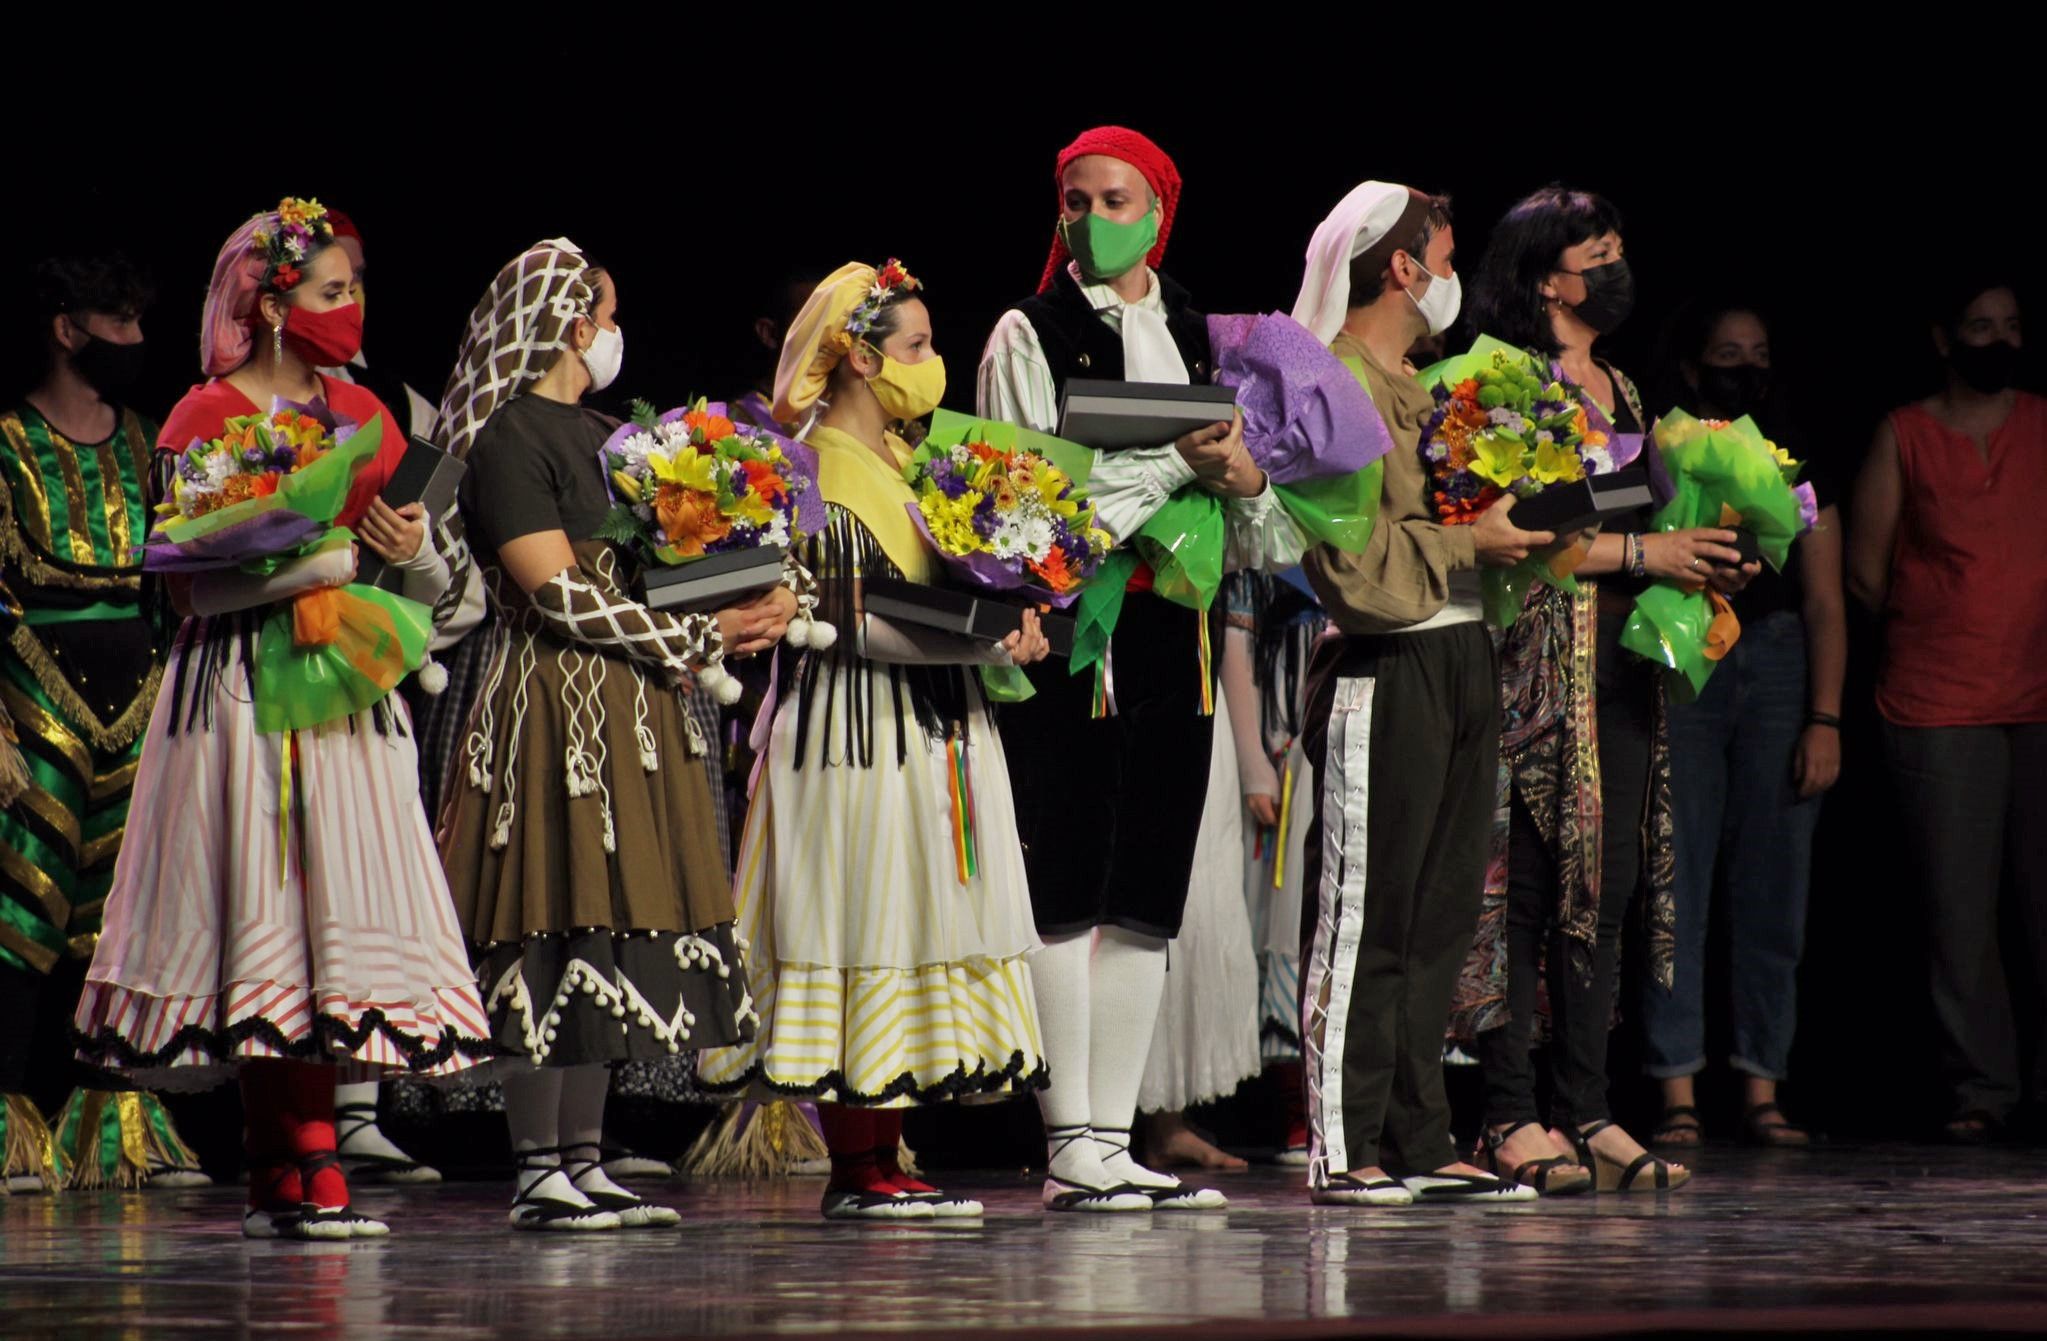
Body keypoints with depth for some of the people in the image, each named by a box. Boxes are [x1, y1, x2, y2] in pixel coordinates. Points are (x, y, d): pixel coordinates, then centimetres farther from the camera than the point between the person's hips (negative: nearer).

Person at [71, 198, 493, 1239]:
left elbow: (431, 588, 18)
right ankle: (305, 1166, -8)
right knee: (274, 910, -8)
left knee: (336, 913, -1)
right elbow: (195, 583, -12)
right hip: (246, 690, -5)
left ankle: (284, 1173, 0)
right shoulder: (208, 416, -2)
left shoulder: (364, 414, 16)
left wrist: (415, 552, -5)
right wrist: (336, 555, -14)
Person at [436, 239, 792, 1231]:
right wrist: (700, 641, -12)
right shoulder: (510, 438, -9)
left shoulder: (601, 435, 20)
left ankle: (583, 1160, 11)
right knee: (557, 935, -9)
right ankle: (539, 1176, -6)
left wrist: (745, 613, 2)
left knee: (611, 935, 8)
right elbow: (557, 592, -16)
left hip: (631, 707, 9)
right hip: (553, 704, -9)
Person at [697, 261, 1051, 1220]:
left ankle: (880, 1162, 7)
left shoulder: (911, 463, 18)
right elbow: (853, 623, -17)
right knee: (864, 926, -8)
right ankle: (854, 1170, -6)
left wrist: (1011, 620, 1)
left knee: (915, 920, 6)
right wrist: (984, 646, -21)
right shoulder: (817, 468, -10)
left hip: (937, 728, 9)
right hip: (859, 730, -9)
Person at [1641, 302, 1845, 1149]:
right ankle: (1677, 1095, -5)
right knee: (1676, 886, -6)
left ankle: (1762, 1092, 3)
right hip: (1678, 673, -2)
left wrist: (1825, 720, 0)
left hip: (1778, 667, 2)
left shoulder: (1799, 472, 15)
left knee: (1774, 890, 0)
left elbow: (1825, 604, 10)